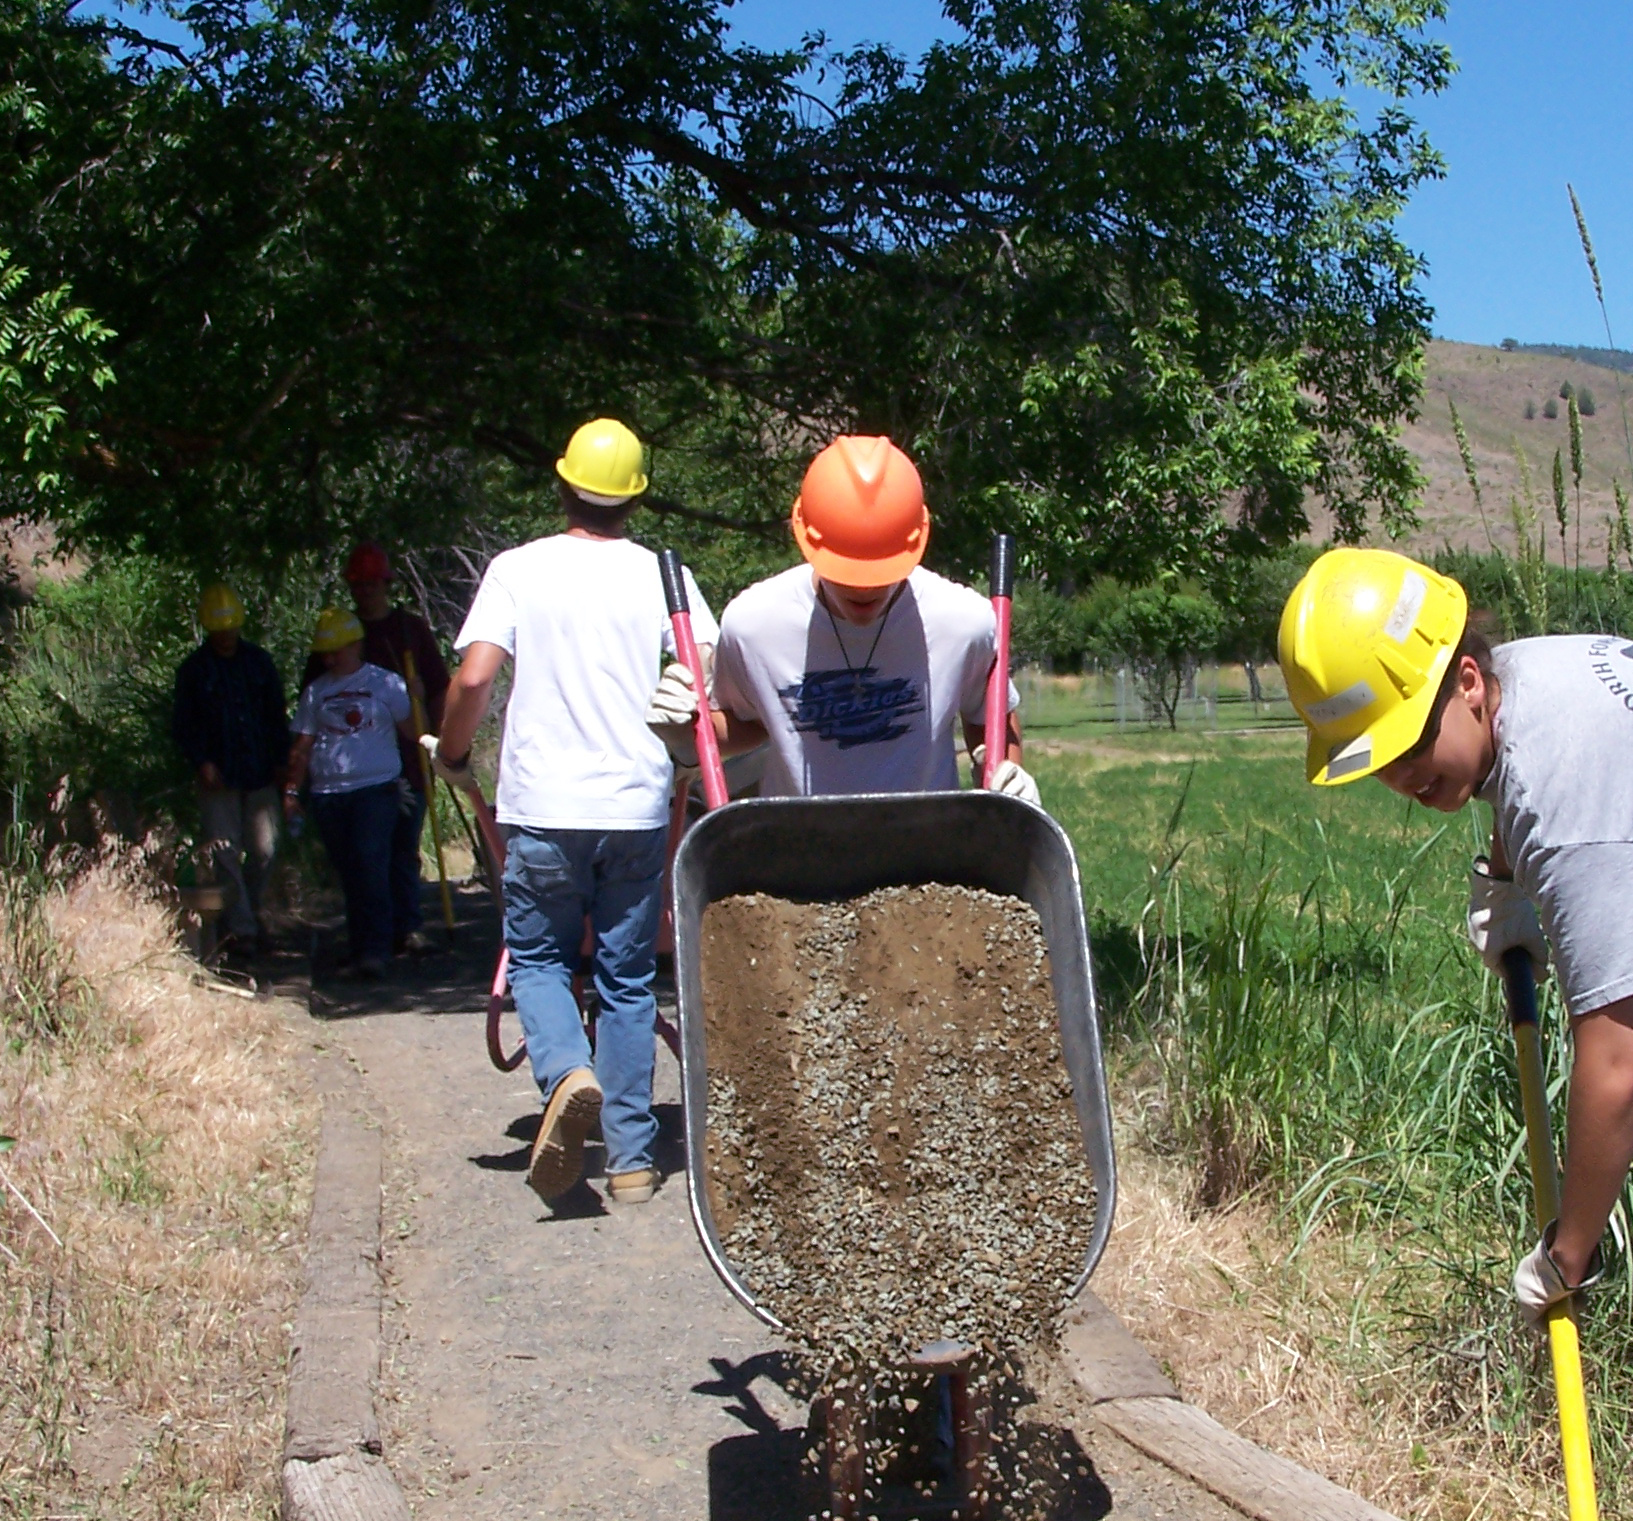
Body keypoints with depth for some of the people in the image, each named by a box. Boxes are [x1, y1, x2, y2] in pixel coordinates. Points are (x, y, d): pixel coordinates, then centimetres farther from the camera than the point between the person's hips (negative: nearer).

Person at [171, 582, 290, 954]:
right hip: (218, 777, -2)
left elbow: (277, 714, 12)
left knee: (264, 849, 4)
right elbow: (182, 724, 3)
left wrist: (280, 760, 4)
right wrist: (202, 763, -10)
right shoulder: (193, 669, 2)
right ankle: (242, 929, 0)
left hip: (260, 773, 2)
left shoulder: (258, 660, 8)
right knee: (226, 852, -5)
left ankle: (251, 911, 26)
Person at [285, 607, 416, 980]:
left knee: (371, 866, -14)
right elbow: (302, 746, 15)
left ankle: (375, 950, -14)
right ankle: (358, 949, 14)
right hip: (327, 794, 4)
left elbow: (411, 729, 6)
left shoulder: (385, 683, 5)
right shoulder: (315, 691, 15)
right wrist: (292, 789, 9)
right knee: (348, 875, 7)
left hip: (376, 787, -4)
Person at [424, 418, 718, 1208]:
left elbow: (473, 677, -10)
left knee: (537, 957, 15)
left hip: (544, 808, -1)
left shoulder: (518, 570, 0)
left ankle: (566, 1073, -15)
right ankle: (631, 1158, 12)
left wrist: (451, 756, 8)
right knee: (628, 978, 11)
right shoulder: (662, 575, 3)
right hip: (638, 807, 2)